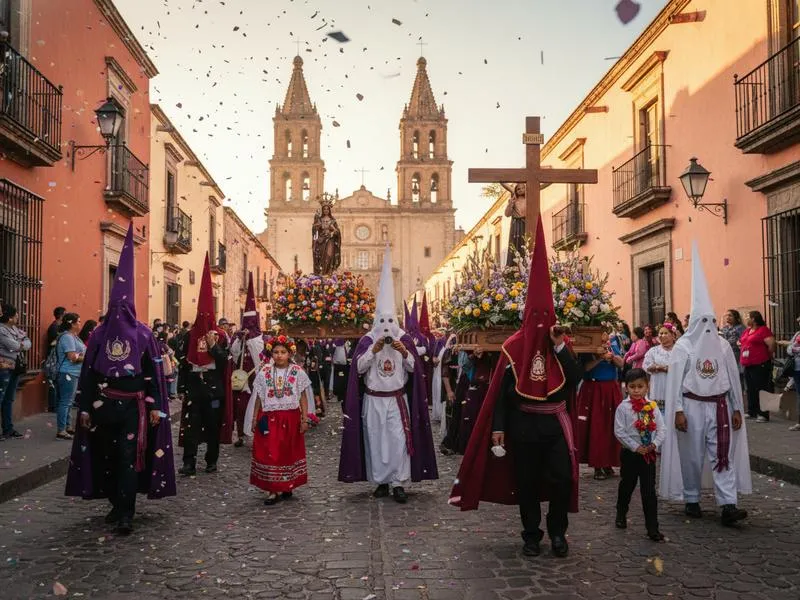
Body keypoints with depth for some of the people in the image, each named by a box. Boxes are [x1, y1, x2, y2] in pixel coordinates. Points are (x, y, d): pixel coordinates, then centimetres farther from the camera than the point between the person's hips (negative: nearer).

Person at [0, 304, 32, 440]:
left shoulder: (15, 329, 13)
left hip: (14, 367, 9)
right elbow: (14, 346, -18)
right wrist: (22, 344, 2)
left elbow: (28, 342, 10)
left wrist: (21, 344, -11)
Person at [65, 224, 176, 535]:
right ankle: (118, 506, 17)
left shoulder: (144, 334, -2)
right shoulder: (99, 333, 4)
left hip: (134, 405, -2)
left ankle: (125, 514, 1)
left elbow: (154, 372, -2)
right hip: (103, 405, 2)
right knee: (108, 456, 7)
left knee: (128, 458, -2)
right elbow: (89, 372, 4)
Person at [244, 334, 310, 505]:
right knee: (269, 454, -3)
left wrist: (304, 419, -4)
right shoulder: (264, 372, 2)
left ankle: (287, 487, 21)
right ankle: (273, 490, 4)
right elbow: (258, 397, 7)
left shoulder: (297, 372, -2)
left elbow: (303, 397, 0)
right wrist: (254, 419, 6)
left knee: (289, 452, 8)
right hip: (269, 418, 1)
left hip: (291, 418, -1)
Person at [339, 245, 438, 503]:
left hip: (398, 399, 0)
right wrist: (373, 350, -19)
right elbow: (358, 368, -7)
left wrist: (403, 351, -17)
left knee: (399, 439, -6)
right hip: (373, 400, 0)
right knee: (376, 440, 3)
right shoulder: (367, 340, -1)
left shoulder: (404, 339, 1)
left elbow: (413, 368, 0)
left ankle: (398, 483, -3)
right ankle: (381, 481, 15)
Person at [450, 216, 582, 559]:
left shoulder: (560, 346, 3)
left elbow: (575, 380, -10)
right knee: (526, 481, 7)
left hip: (554, 422, 2)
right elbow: (500, 392, -4)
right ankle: (531, 536, 22)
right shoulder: (513, 348, -4)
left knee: (563, 478, -2)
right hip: (523, 424, -1)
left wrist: (559, 347, -16)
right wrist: (498, 429, -9)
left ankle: (557, 532, 19)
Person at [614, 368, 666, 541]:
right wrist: (635, 447, -15)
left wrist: (655, 444, -13)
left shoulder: (652, 406, 1)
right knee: (627, 486, 15)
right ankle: (621, 515, 39)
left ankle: (652, 528, 3)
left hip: (649, 454, 2)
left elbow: (661, 428, 2)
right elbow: (619, 432, -11)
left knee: (649, 491, 0)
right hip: (630, 453, -1)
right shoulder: (623, 407, -8)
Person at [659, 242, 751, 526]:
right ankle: (691, 500, 18)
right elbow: (675, 381, -7)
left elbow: (733, 378, 9)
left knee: (723, 454, -2)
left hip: (719, 406, 3)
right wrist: (678, 411, -12)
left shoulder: (723, 345, 6)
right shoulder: (682, 346, -5)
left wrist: (737, 409, 7)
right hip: (692, 406, -3)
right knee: (693, 454, 5)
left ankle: (728, 506, -5)